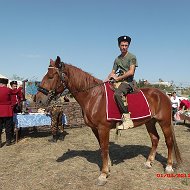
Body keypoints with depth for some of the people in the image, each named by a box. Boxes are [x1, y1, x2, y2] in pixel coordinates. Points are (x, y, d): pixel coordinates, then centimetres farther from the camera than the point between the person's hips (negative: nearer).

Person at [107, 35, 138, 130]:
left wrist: (118, 78, -12)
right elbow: (113, 72, 20)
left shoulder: (132, 57, -2)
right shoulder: (117, 59, 19)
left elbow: (131, 72, -14)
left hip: (128, 82, -8)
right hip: (118, 82, 8)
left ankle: (127, 119, -35)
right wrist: (108, 78, -2)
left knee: (117, 94, -36)